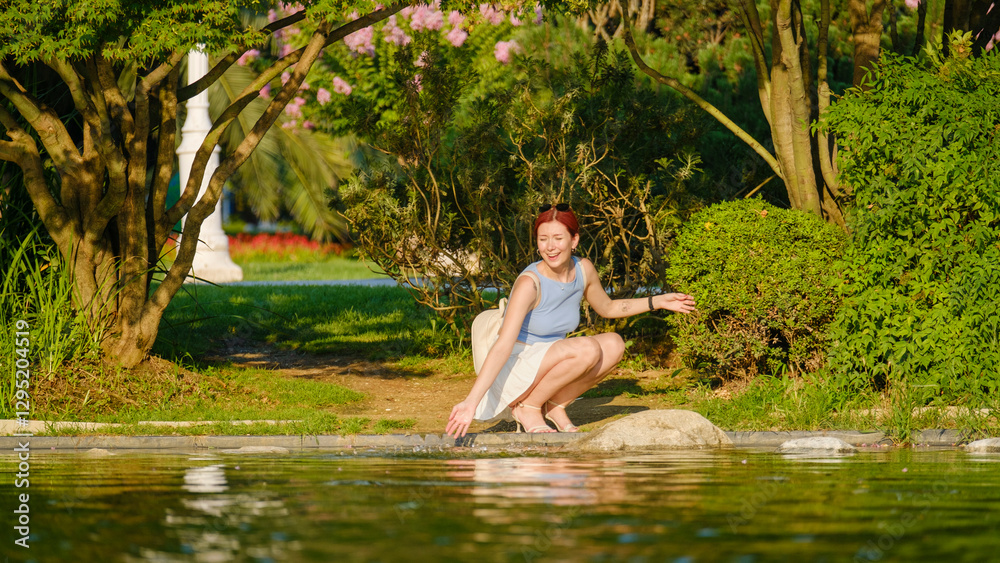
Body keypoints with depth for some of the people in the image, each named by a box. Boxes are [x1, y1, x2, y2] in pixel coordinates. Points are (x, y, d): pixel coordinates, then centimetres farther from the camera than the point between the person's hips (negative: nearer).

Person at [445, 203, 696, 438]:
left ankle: (555, 405, -1)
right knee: (587, 348, -28)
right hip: (513, 371, -7)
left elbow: (607, 307, 20)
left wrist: (657, 302, 12)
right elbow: (502, 347, -31)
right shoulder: (530, 284, -24)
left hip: (546, 365, 7)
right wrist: (471, 402, -39)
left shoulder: (583, 270, -3)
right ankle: (527, 407, -12)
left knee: (613, 344, -12)